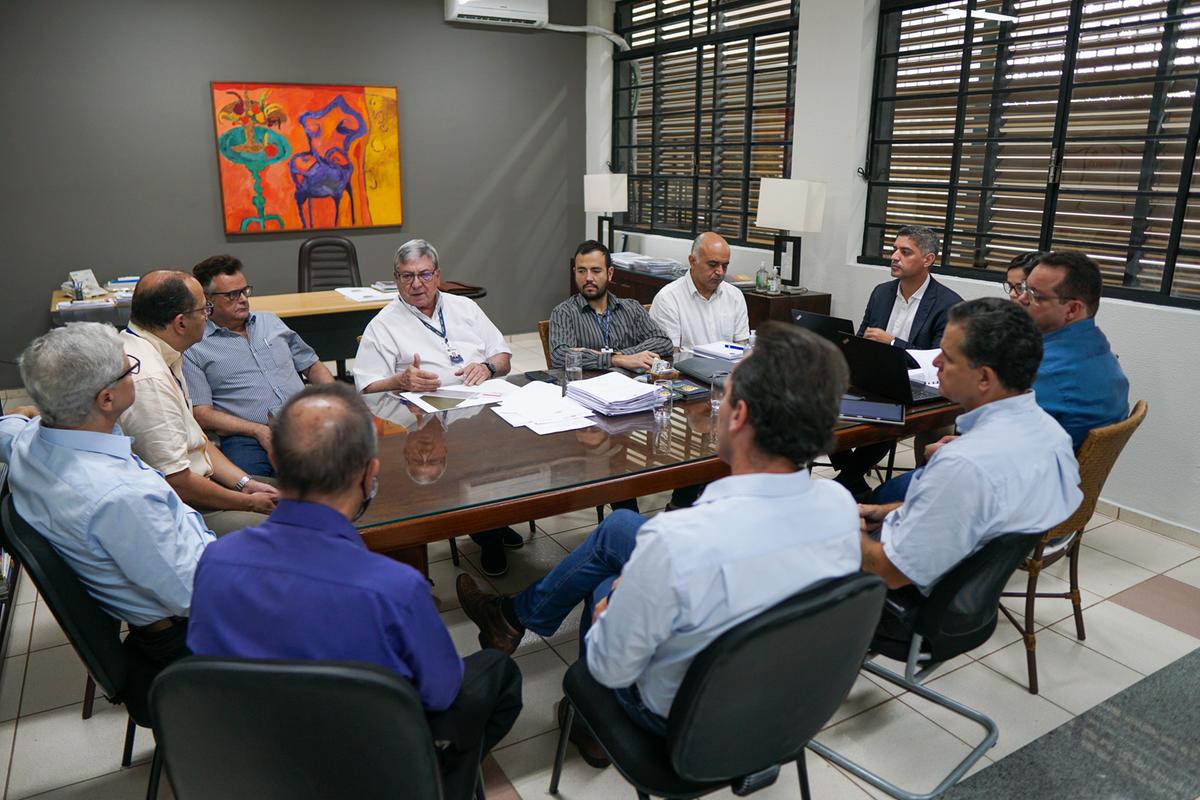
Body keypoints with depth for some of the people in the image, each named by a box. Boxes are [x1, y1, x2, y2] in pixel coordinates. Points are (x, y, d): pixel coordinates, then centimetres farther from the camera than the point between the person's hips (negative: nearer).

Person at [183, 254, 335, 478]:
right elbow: (201, 414, -1)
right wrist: (258, 430, -13)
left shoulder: (270, 321, 25)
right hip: (248, 439, -4)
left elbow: (311, 365, 28)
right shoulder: (194, 349, 7)